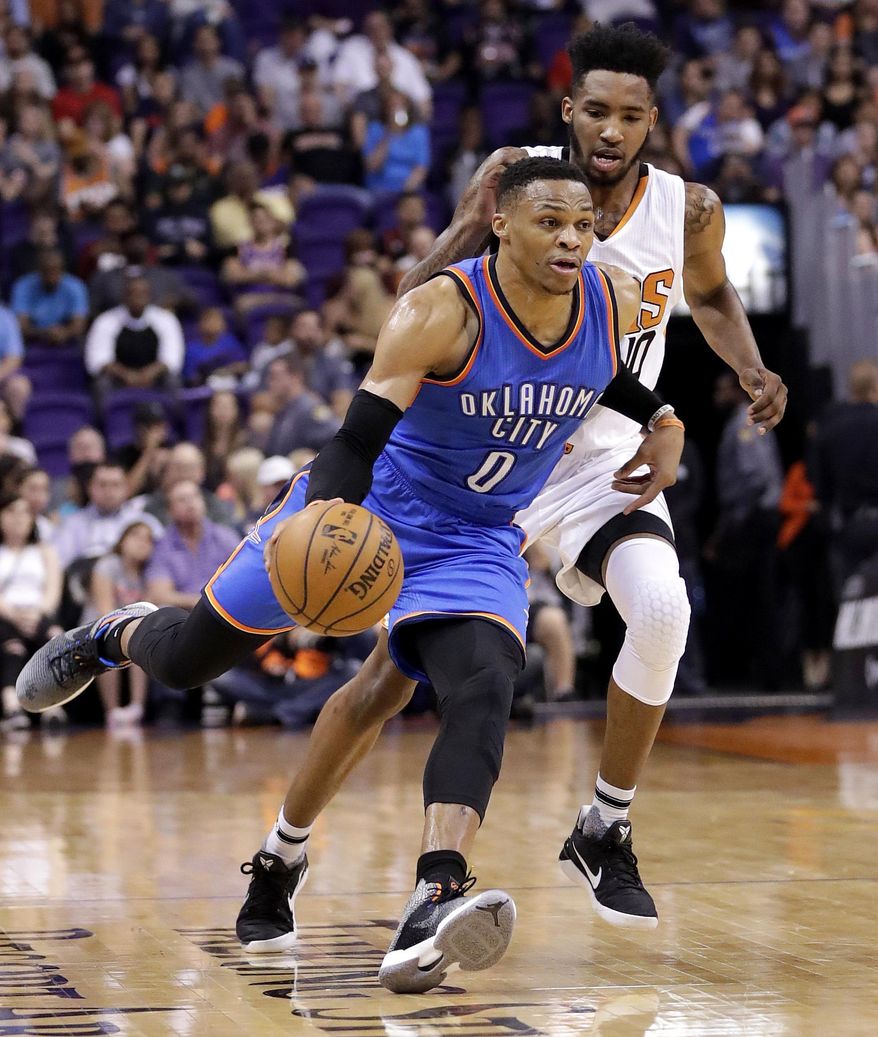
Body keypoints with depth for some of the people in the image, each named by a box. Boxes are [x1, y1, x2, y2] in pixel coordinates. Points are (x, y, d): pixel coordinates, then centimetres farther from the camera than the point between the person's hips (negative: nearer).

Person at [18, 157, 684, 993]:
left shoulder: (617, 303, -9)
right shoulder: (441, 311, -26)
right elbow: (359, 435, -32)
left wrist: (661, 423, 2)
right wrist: (322, 521, -50)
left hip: (476, 544, 3)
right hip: (368, 507, -2)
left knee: (482, 691, -27)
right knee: (188, 658, 7)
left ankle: (434, 903, -40)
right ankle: (113, 636, 45)